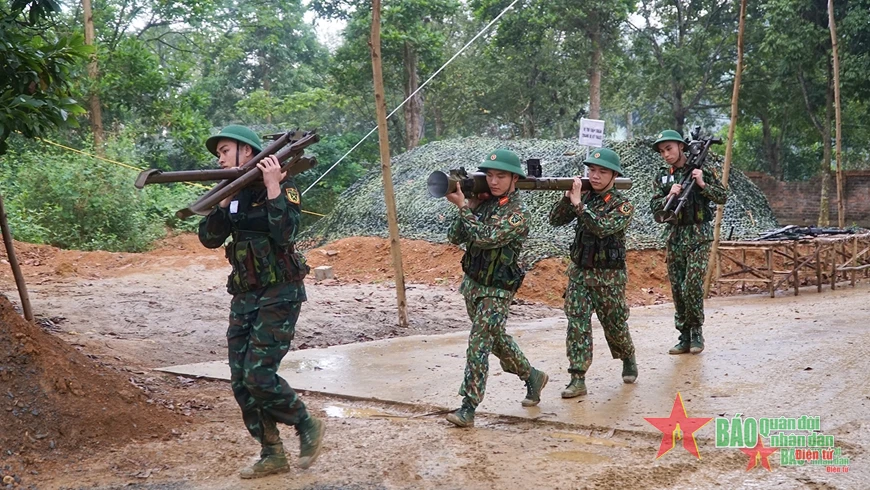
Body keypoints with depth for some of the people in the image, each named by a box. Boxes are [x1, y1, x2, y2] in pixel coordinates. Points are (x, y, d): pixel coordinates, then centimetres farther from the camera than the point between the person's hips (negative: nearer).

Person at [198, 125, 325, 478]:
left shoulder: (283, 186, -10)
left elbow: (285, 234, -24)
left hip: (280, 293, -7)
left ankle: (308, 426, 10)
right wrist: (225, 199, -10)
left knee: (259, 375, -13)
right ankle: (272, 455, 17)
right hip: (244, 296, 7)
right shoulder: (233, 192, 9)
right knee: (241, 381, 5)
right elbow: (209, 238, 1)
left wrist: (273, 187, -25)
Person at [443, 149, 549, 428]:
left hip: (496, 291, -8)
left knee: (478, 345, -11)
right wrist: (469, 206, -10)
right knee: (496, 339, 20)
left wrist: (462, 206, -24)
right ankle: (532, 377, 39)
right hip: (472, 284, 8)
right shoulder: (484, 203, 3)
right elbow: (455, 238, 2)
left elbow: (484, 238, -29)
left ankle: (468, 408, -7)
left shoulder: (518, 214, -17)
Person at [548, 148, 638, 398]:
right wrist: (567, 198, -18)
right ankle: (578, 379, -4)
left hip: (609, 276, -3)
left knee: (615, 326, 10)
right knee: (577, 324, -5)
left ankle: (629, 359, 38)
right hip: (580, 272, 4)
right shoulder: (583, 197, 4)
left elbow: (603, 228, -27)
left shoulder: (622, 205, -10)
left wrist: (578, 204, -31)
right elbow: (555, 221, -2)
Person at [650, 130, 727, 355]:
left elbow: (722, 197, -2)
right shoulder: (661, 176, 8)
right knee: (677, 289, 4)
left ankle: (697, 331, 4)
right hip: (675, 236, 4)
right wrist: (670, 196, -15)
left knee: (692, 285, -13)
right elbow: (655, 207, 3)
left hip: (699, 236, -4)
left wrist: (703, 184, -15)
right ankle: (684, 336, 12)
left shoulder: (701, 169, -1)